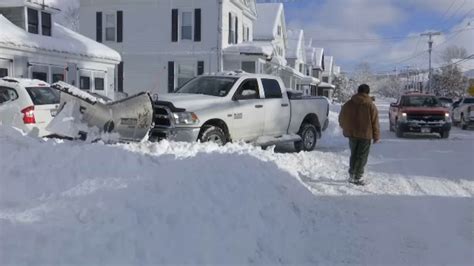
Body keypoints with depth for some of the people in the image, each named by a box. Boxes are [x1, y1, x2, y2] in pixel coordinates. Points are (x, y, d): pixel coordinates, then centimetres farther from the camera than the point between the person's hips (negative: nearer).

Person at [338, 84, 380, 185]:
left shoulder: (348, 104, 3)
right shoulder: (370, 105, -8)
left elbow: (341, 119, 11)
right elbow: (375, 123, -5)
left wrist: (346, 128, 26)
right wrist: (376, 136, 2)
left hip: (352, 134, 4)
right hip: (365, 135, -4)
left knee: (354, 154, 17)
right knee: (362, 156, 3)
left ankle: (351, 174, 17)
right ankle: (358, 177, 2)